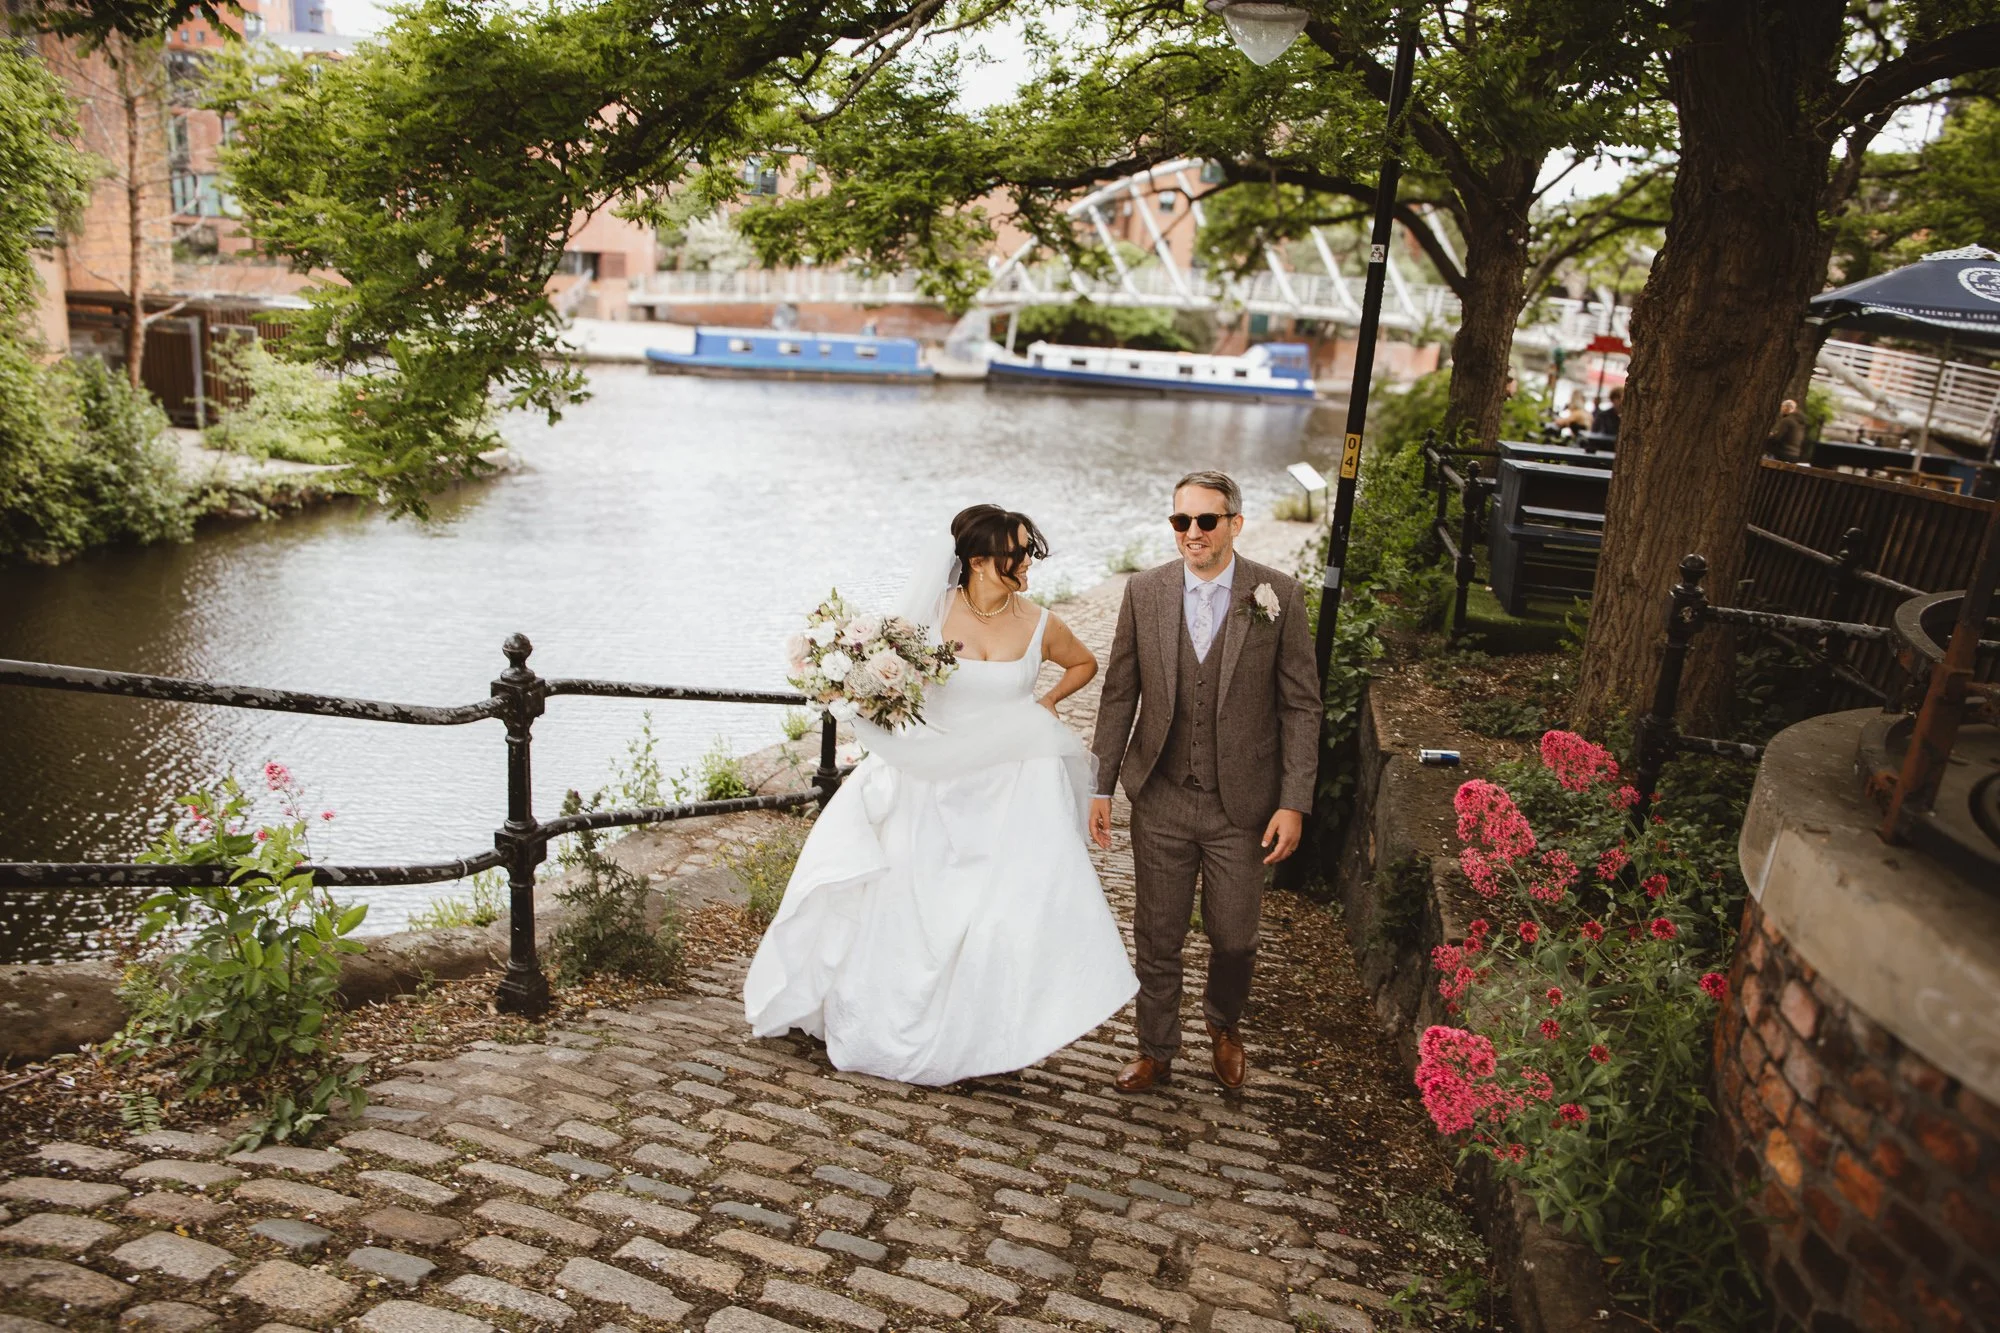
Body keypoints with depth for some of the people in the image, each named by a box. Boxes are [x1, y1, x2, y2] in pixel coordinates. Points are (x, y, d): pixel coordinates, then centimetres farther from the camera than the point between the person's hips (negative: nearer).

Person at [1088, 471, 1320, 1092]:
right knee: (1157, 938, 12)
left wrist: (1293, 803, -9)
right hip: (1161, 801, 1)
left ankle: (1224, 1024, 44)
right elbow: (1119, 693, 3)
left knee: (1234, 937, 13)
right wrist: (1102, 786, 3)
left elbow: (1301, 705, -5)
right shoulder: (1145, 591, -3)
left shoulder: (1277, 595, -8)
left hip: (1242, 805, -1)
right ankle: (1156, 1051, 34)